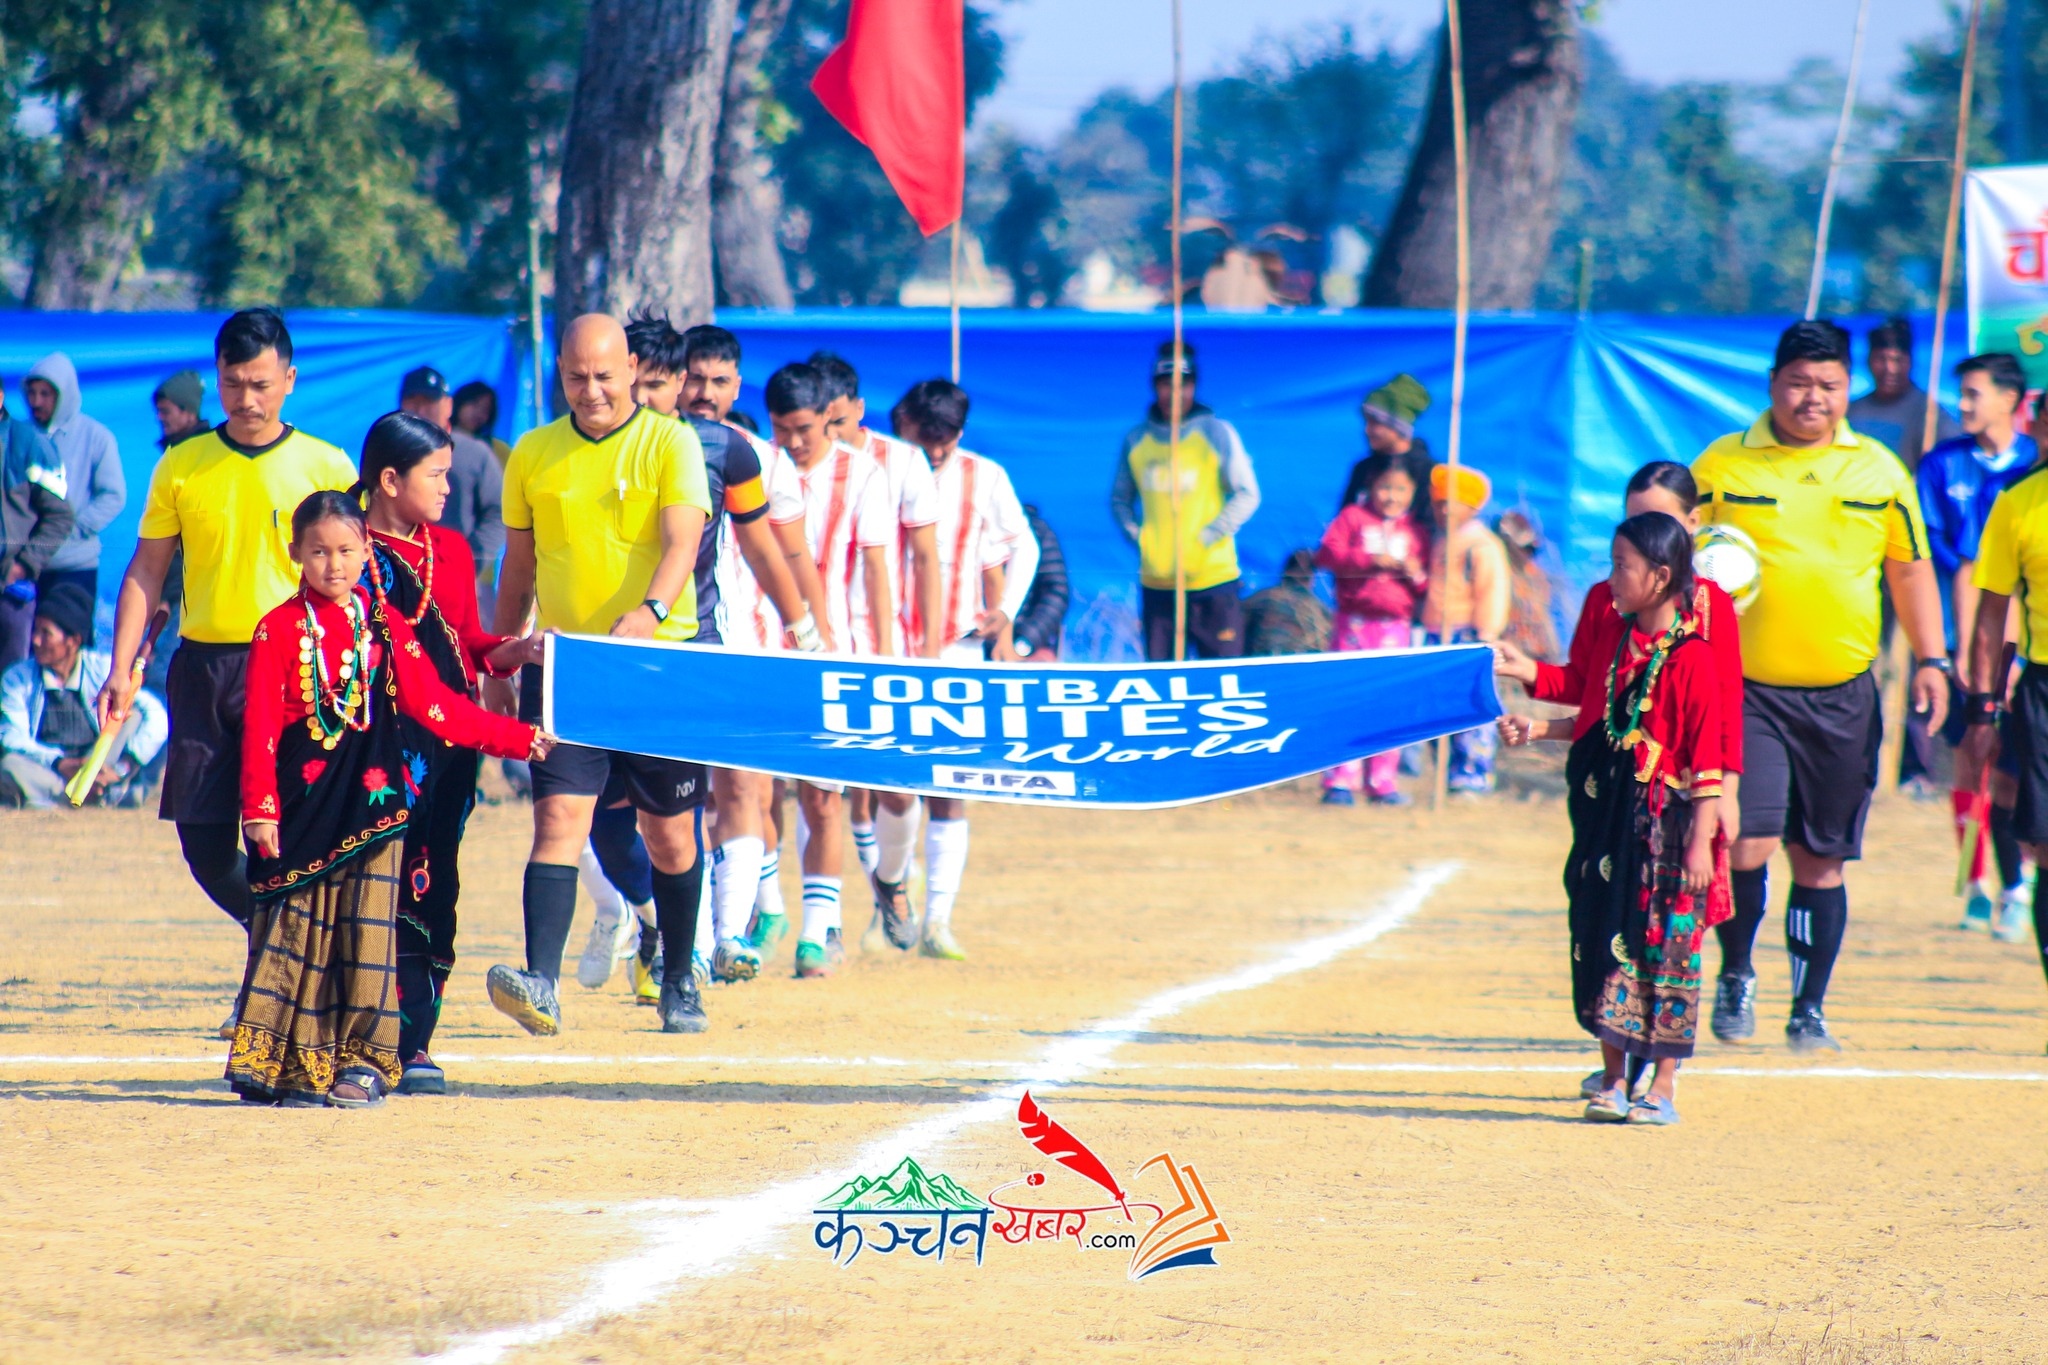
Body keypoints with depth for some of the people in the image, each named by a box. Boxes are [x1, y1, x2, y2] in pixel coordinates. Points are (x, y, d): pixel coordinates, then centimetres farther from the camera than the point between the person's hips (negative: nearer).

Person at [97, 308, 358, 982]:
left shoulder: (326, 467, 2)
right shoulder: (182, 466, 8)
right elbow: (147, 570, 11)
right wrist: (122, 668, 3)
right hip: (203, 666, 3)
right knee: (202, 838, 2)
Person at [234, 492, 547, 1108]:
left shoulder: (384, 625, 9)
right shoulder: (280, 629, 1)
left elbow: (435, 705, 11)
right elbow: (260, 725, -2)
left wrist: (519, 738, 9)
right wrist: (259, 806, -10)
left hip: (371, 798, 2)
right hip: (301, 799, -2)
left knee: (365, 927, -3)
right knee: (294, 925, -1)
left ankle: (362, 1062, 1)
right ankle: (283, 1063, 3)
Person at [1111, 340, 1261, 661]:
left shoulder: (1216, 433, 0)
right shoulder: (1136, 440, 9)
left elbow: (1247, 495, 0)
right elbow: (1120, 499, 18)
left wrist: (1205, 539, -11)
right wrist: (1136, 537, 0)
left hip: (1212, 579, -3)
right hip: (1155, 583, 3)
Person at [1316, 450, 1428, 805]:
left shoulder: (1416, 532, 12)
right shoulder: (1353, 517, 4)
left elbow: (1427, 587, 12)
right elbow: (1327, 554, -10)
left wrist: (1416, 574, -11)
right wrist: (1370, 560, -18)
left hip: (1395, 627, 2)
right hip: (1353, 624, -2)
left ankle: (1382, 781, 8)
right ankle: (1341, 780, 1)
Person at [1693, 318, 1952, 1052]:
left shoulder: (1879, 470, 7)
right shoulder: (1722, 466, 0)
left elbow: (1910, 570, 15)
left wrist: (1931, 660, 8)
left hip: (1842, 695, 2)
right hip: (1747, 688, -2)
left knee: (1820, 858, 5)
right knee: (1748, 843, -15)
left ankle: (1809, 1011, 15)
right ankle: (1735, 973, 8)